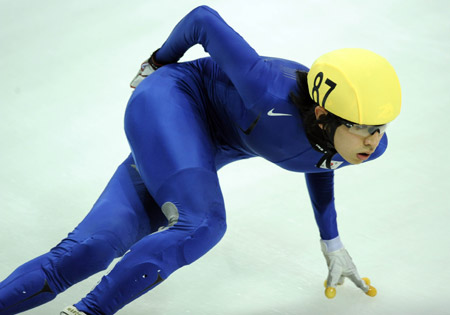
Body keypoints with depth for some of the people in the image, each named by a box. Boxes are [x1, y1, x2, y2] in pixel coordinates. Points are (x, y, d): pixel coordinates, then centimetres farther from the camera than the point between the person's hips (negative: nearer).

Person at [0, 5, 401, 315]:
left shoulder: (370, 144, -14)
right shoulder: (274, 95, -36)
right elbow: (203, 19, -20)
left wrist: (332, 243, 16)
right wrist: (161, 61, -1)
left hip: (210, 148, 6)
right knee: (201, 226, -31)